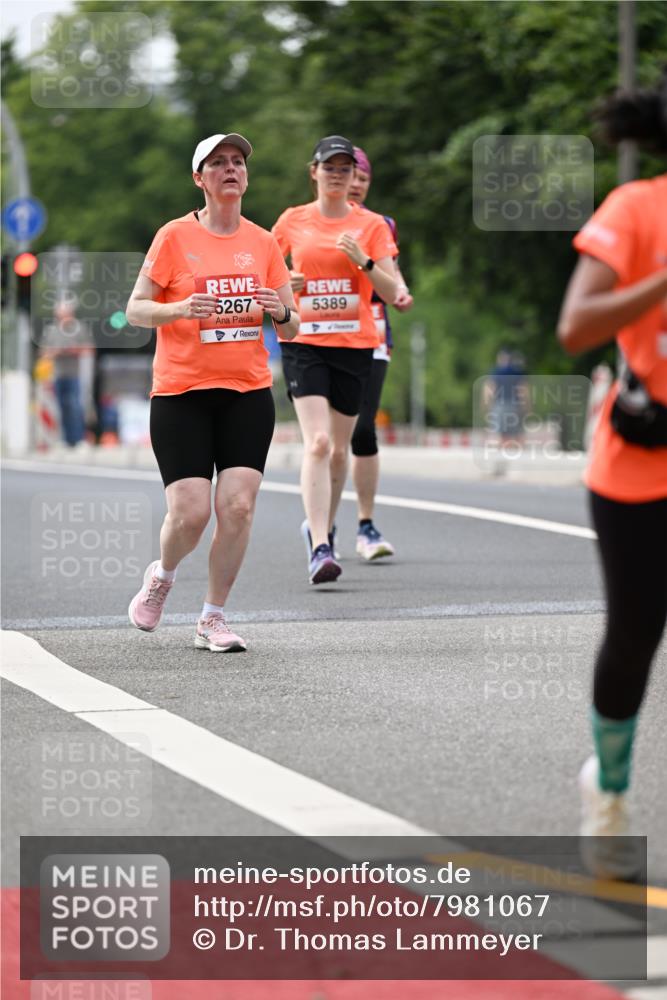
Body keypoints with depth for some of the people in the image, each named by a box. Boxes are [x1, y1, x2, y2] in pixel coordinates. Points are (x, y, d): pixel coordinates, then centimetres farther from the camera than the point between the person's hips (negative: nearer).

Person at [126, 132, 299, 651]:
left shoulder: (263, 243, 8)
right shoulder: (175, 236, -1)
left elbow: (291, 326, 12)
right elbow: (135, 308, -1)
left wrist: (280, 312, -12)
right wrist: (179, 308, -21)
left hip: (248, 394, 3)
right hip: (180, 394, -3)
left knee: (238, 506, -10)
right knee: (190, 512, -11)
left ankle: (213, 619, 6)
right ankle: (162, 575, 23)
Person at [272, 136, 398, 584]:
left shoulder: (372, 225, 4)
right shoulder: (293, 221, 5)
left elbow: (391, 292, -1)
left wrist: (364, 261, -18)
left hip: (355, 344, 1)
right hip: (304, 343, -1)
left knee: (339, 448, 10)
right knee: (317, 443, -18)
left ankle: (322, 526, 34)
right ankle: (320, 548, -23)